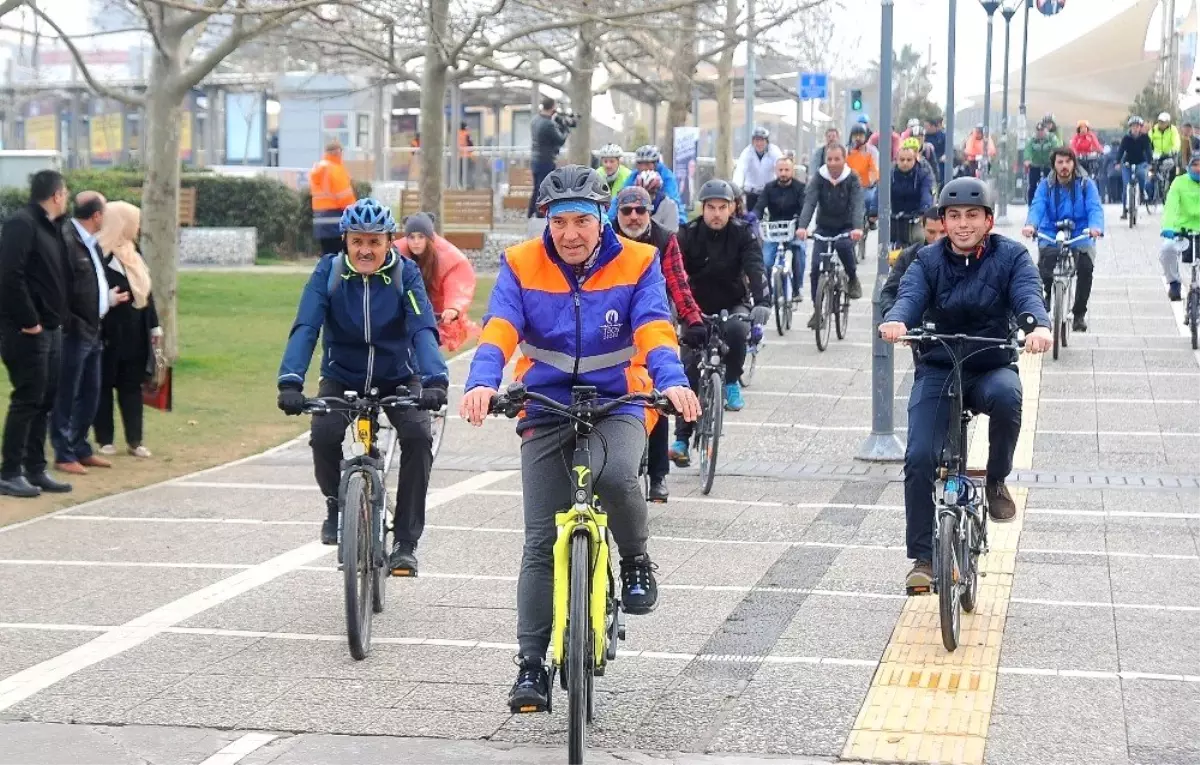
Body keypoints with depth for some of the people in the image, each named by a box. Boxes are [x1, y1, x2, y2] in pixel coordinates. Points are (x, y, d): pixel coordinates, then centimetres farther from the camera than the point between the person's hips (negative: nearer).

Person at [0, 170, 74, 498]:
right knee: (27, 400, -6)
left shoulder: (52, 228, 16)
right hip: (27, 332, -9)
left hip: (50, 330, 9)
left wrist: (60, 318, 10)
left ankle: (35, 469, 18)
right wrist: (28, 321, -20)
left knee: (45, 401, 11)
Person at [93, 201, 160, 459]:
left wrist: (154, 325, 15)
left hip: (134, 333, 7)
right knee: (104, 385, 2)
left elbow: (145, 291, 16)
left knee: (132, 385, 8)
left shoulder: (131, 254, 14)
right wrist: (108, 301, -25)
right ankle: (105, 440, 9)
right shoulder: (99, 254, -12)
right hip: (109, 333, -7)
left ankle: (134, 440, 12)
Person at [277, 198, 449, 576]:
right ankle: (336, 506, 5)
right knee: (324, 435, -27)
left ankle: (405, 542, -16)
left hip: (397, 378, 0)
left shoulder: (405, 274, -14)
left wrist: (435, 379, -45)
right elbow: (305, 328, -24)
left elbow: (423, 329, -27)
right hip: (342, 377, 0)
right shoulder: (329, 271, -13)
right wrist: (290, 381, -40)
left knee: (418, 436, -27)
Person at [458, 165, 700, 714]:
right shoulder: (521, 266, -3)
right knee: (542, 541, -2)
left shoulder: (637, 263, -4)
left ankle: (635, 559, -4)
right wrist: (482, 384, -36)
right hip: (546, 409, 1)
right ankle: (532, 664, 5)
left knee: (614, 475, -34)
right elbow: (499, 331, -16)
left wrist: (672, 382, -37)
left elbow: (655, 331, -17)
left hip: (617, 405, -1)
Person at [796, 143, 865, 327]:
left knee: (843, 246, -35)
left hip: (846, 227, -2)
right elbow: (809, 202, -21)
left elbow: (857, 205, -25)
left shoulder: (852, 179, -12)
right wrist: (802, 227, -39)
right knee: (816, 268, -10)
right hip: (824, 227, 2)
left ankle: (853, 279, -8)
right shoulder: (819, 178, -9)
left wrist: (857, 228, -44)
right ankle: (817, 311, 3)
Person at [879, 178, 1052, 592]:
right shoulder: (928, 260, 0)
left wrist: (1040, 326, -44)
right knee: (919, 457, -16)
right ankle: (923, 558, -3)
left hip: (992, 367, -1)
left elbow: (1028, 295, -19)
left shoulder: (1011, 256, -2)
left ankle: (997, 481, -11)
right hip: (937, 369, 1)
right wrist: (895, 321, -43)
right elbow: (910, 296, -18)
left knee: (1007, 394, -37)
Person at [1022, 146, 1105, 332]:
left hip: (1080, 236, 0)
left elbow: (1095, 208, -13)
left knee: (1086, 266, -27)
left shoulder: (1086, 184, 1)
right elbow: (1037, 207, -14)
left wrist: (1095, 226, -36)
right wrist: (1030, 225, -36)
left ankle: (1079, 313, -7)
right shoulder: (1046, 185, 3)